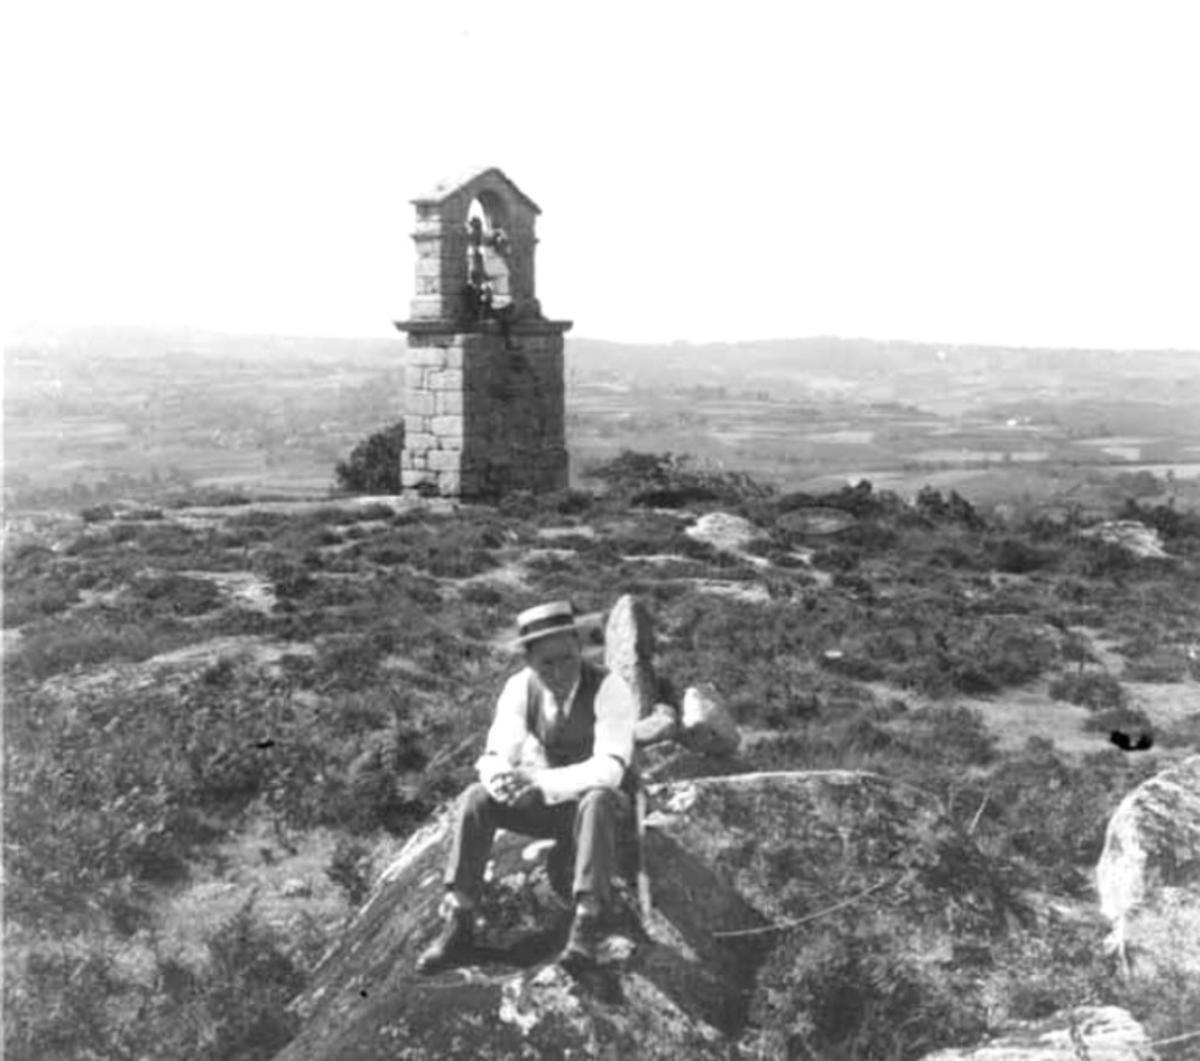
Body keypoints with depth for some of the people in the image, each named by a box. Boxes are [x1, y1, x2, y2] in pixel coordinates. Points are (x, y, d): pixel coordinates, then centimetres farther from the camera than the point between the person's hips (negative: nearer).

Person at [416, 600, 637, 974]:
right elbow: (494, 758, -12)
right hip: (545, 801, 4)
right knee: (476, 798, -19)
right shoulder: (520, 688, -10)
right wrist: (504, 781, -38)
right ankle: (457, 923, -17)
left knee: (596, 800, -38)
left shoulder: (609, 689, -22)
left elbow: (609, 769, -32)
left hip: (597, 800, -4)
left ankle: (587, 926, -36)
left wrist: (538, 781, -42)